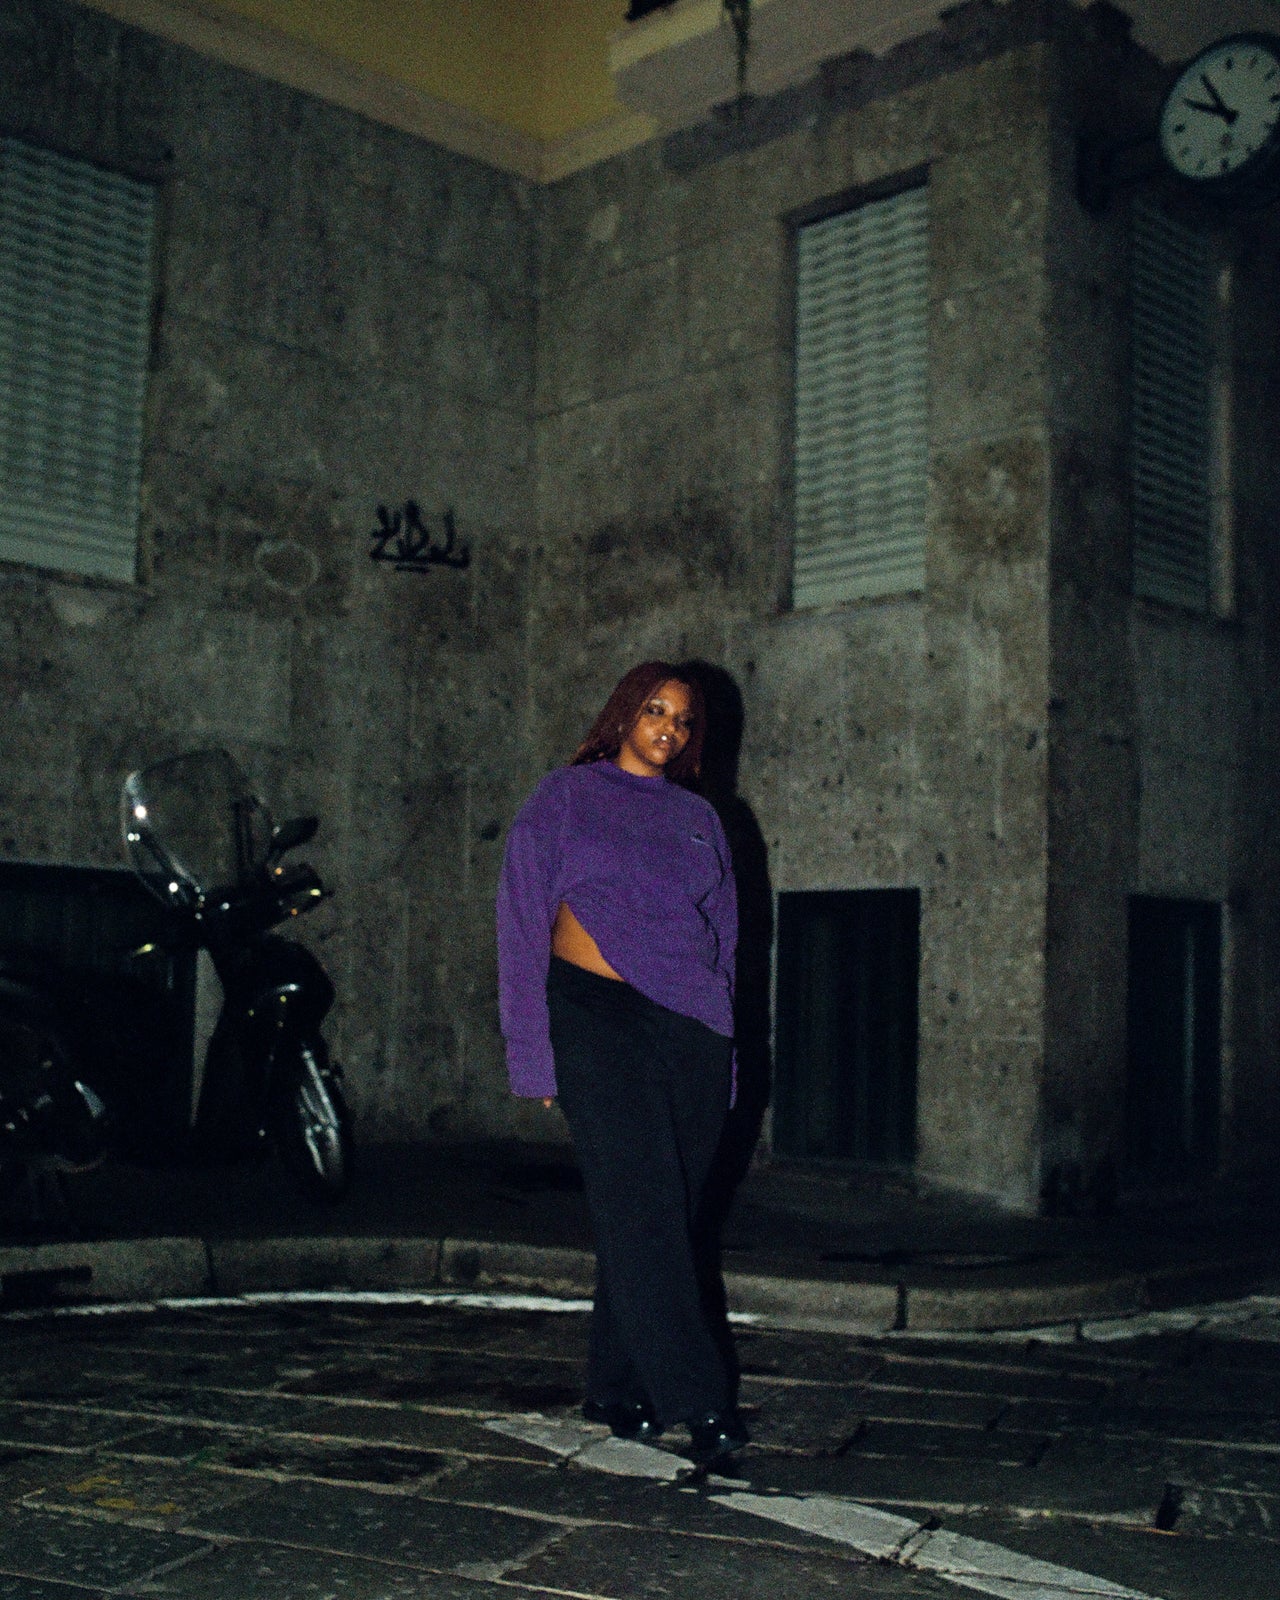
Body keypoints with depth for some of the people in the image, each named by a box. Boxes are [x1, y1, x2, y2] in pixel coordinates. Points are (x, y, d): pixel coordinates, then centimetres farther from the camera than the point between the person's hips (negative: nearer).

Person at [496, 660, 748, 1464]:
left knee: (664, 1216, 6)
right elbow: (524, 923, 2)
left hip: (692, 1030, 5)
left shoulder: (698, 817, 17)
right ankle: (697, 1399, -9)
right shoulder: (566, 798, 5)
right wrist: (535, 1050, -5)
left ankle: (618, 1386, 18)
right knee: (642, 1208, -11)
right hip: (598, 1015, -4)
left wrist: (724, 1044, 12)